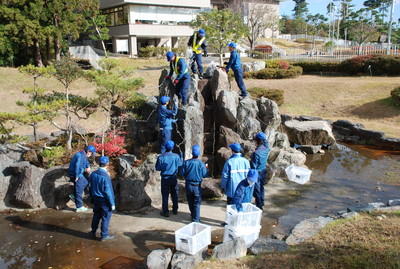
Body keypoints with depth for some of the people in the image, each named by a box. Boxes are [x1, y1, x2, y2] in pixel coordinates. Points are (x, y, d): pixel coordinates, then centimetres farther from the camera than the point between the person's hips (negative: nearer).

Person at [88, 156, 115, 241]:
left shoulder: (93, 174, -5)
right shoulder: (106, 177, -25)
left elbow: (90, 188, 7)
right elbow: (108, 192, -21)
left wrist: (92, 199, 20)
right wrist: (112, 204, -11)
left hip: (96, 199, 6)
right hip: (105, 201, -6)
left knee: (96, 216, 23)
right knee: (105, 218, 9)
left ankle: (93, 232, 37)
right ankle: (104, 236, 20)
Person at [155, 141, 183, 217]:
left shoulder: (161, 157, -13)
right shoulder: (176, 156, -7)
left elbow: (157, 168, -6)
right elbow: (180, 164, 12)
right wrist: (181, 157, 28)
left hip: (165, 178, -2)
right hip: (174, 178, 2)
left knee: (165, 195, 6)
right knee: (174, 194, 16)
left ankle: (165, 212, 10)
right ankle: (175, 210, 26)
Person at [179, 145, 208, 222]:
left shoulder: (186, 162, -9)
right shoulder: (201, 164, -14)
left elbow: (181, 173, -6)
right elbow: (204, 175, -7)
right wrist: (206, 168, 12)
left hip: (188, 185, 2)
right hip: (197, 186, -2)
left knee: (190, 202, 20)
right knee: (196, 203, 7)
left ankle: (193, 215, 37)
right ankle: (196, 219, 8)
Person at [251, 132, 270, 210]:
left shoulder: (256, 153, -28)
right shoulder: (266, 149, -8)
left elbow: (253, 166, -21)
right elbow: (266, 143, 19)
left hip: (257, 173, -8)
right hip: (263, 172, 8)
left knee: (257, 190, 4)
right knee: (261, 187, 24)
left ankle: (259, 206, 11)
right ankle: (262, 203, 40)